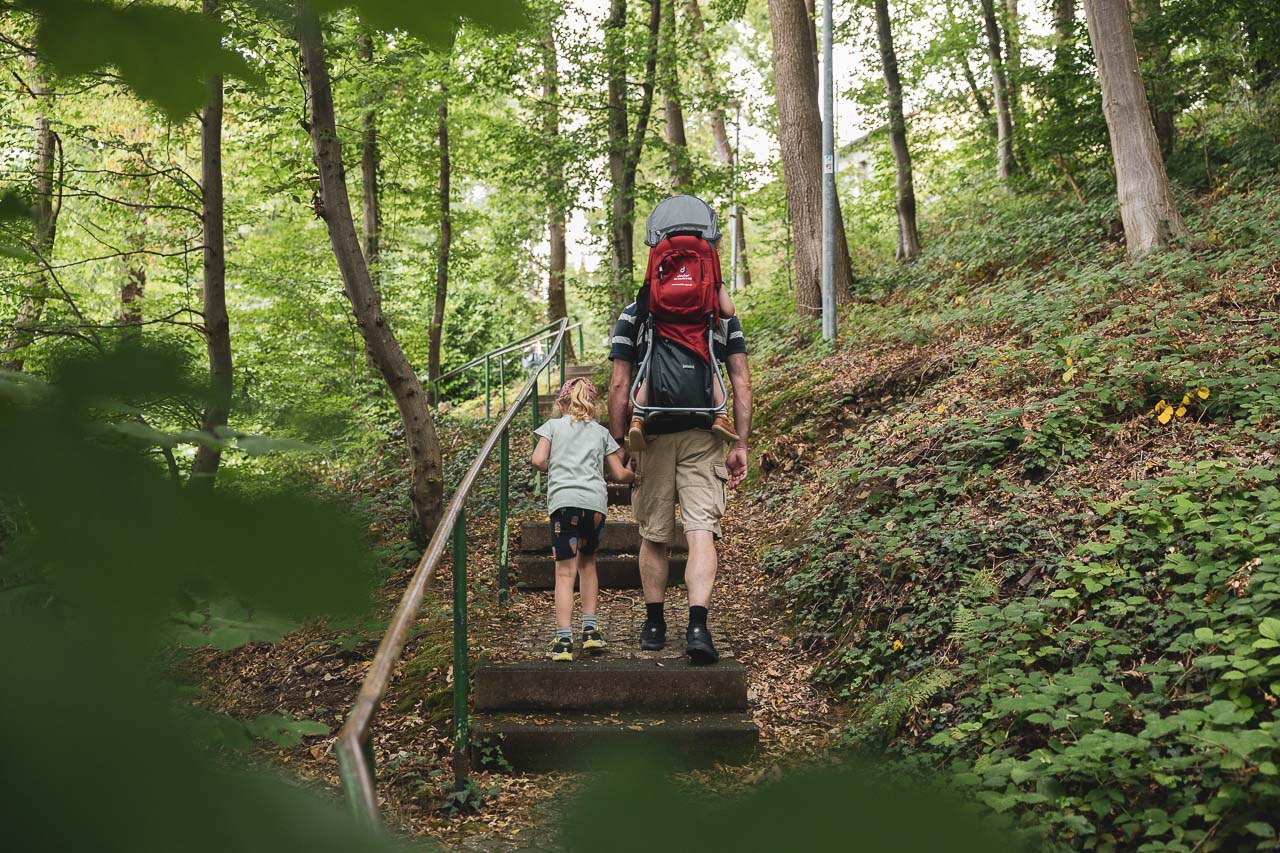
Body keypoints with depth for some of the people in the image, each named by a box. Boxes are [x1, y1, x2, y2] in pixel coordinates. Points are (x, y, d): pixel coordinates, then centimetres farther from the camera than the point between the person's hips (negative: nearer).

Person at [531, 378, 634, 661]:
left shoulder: (553, 425, 14)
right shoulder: (601, 432, 19)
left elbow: (538, 460, 1)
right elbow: (619, 475, 18)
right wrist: (634, 473, 39)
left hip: (563, 499, -2)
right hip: (596, 500, 2)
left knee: (565, 571, -6)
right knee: (587, 562, 21)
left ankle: (563, 640, -14)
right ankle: (590, 630, 19)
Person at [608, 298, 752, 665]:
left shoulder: (633, 314, 7)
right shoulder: (723, 314, 11)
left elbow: (619, 384, 1)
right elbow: (741, 382, 4)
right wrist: (740, 445, 5)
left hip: (652, 436, 0)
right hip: (703, 436, 0)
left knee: (653, 535, 11)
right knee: (702, 530, -4)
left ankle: (654, 624, 22)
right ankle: (698, 627, -16)